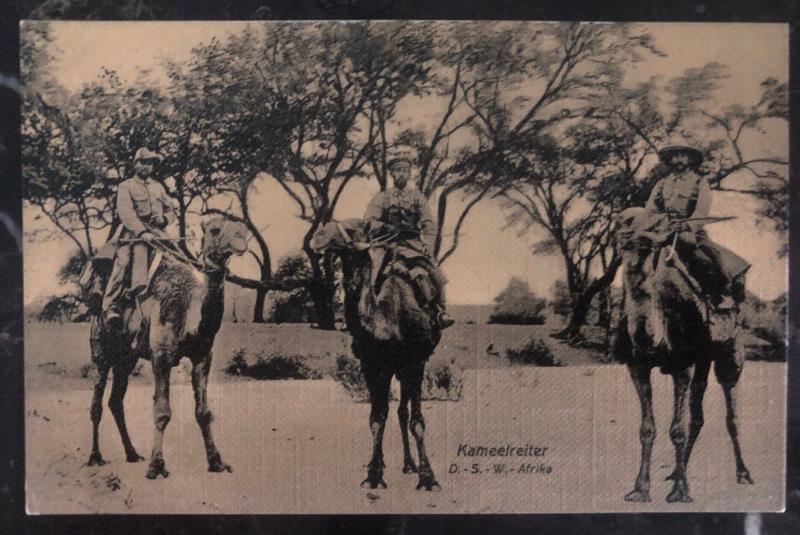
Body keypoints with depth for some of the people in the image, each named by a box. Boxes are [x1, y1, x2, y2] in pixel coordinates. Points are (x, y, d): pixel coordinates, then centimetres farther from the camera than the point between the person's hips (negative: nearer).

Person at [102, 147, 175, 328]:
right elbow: (126, 213, -7)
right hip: (132, 231, -5)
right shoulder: (126, 186, 9)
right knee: (123, 260, -22)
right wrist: (141, 232, -22)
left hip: (156, 231, 5)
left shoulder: (158, 186, 25)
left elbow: (171, 210, 26)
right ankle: (111, 306, -27)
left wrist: (164, 218, 1)